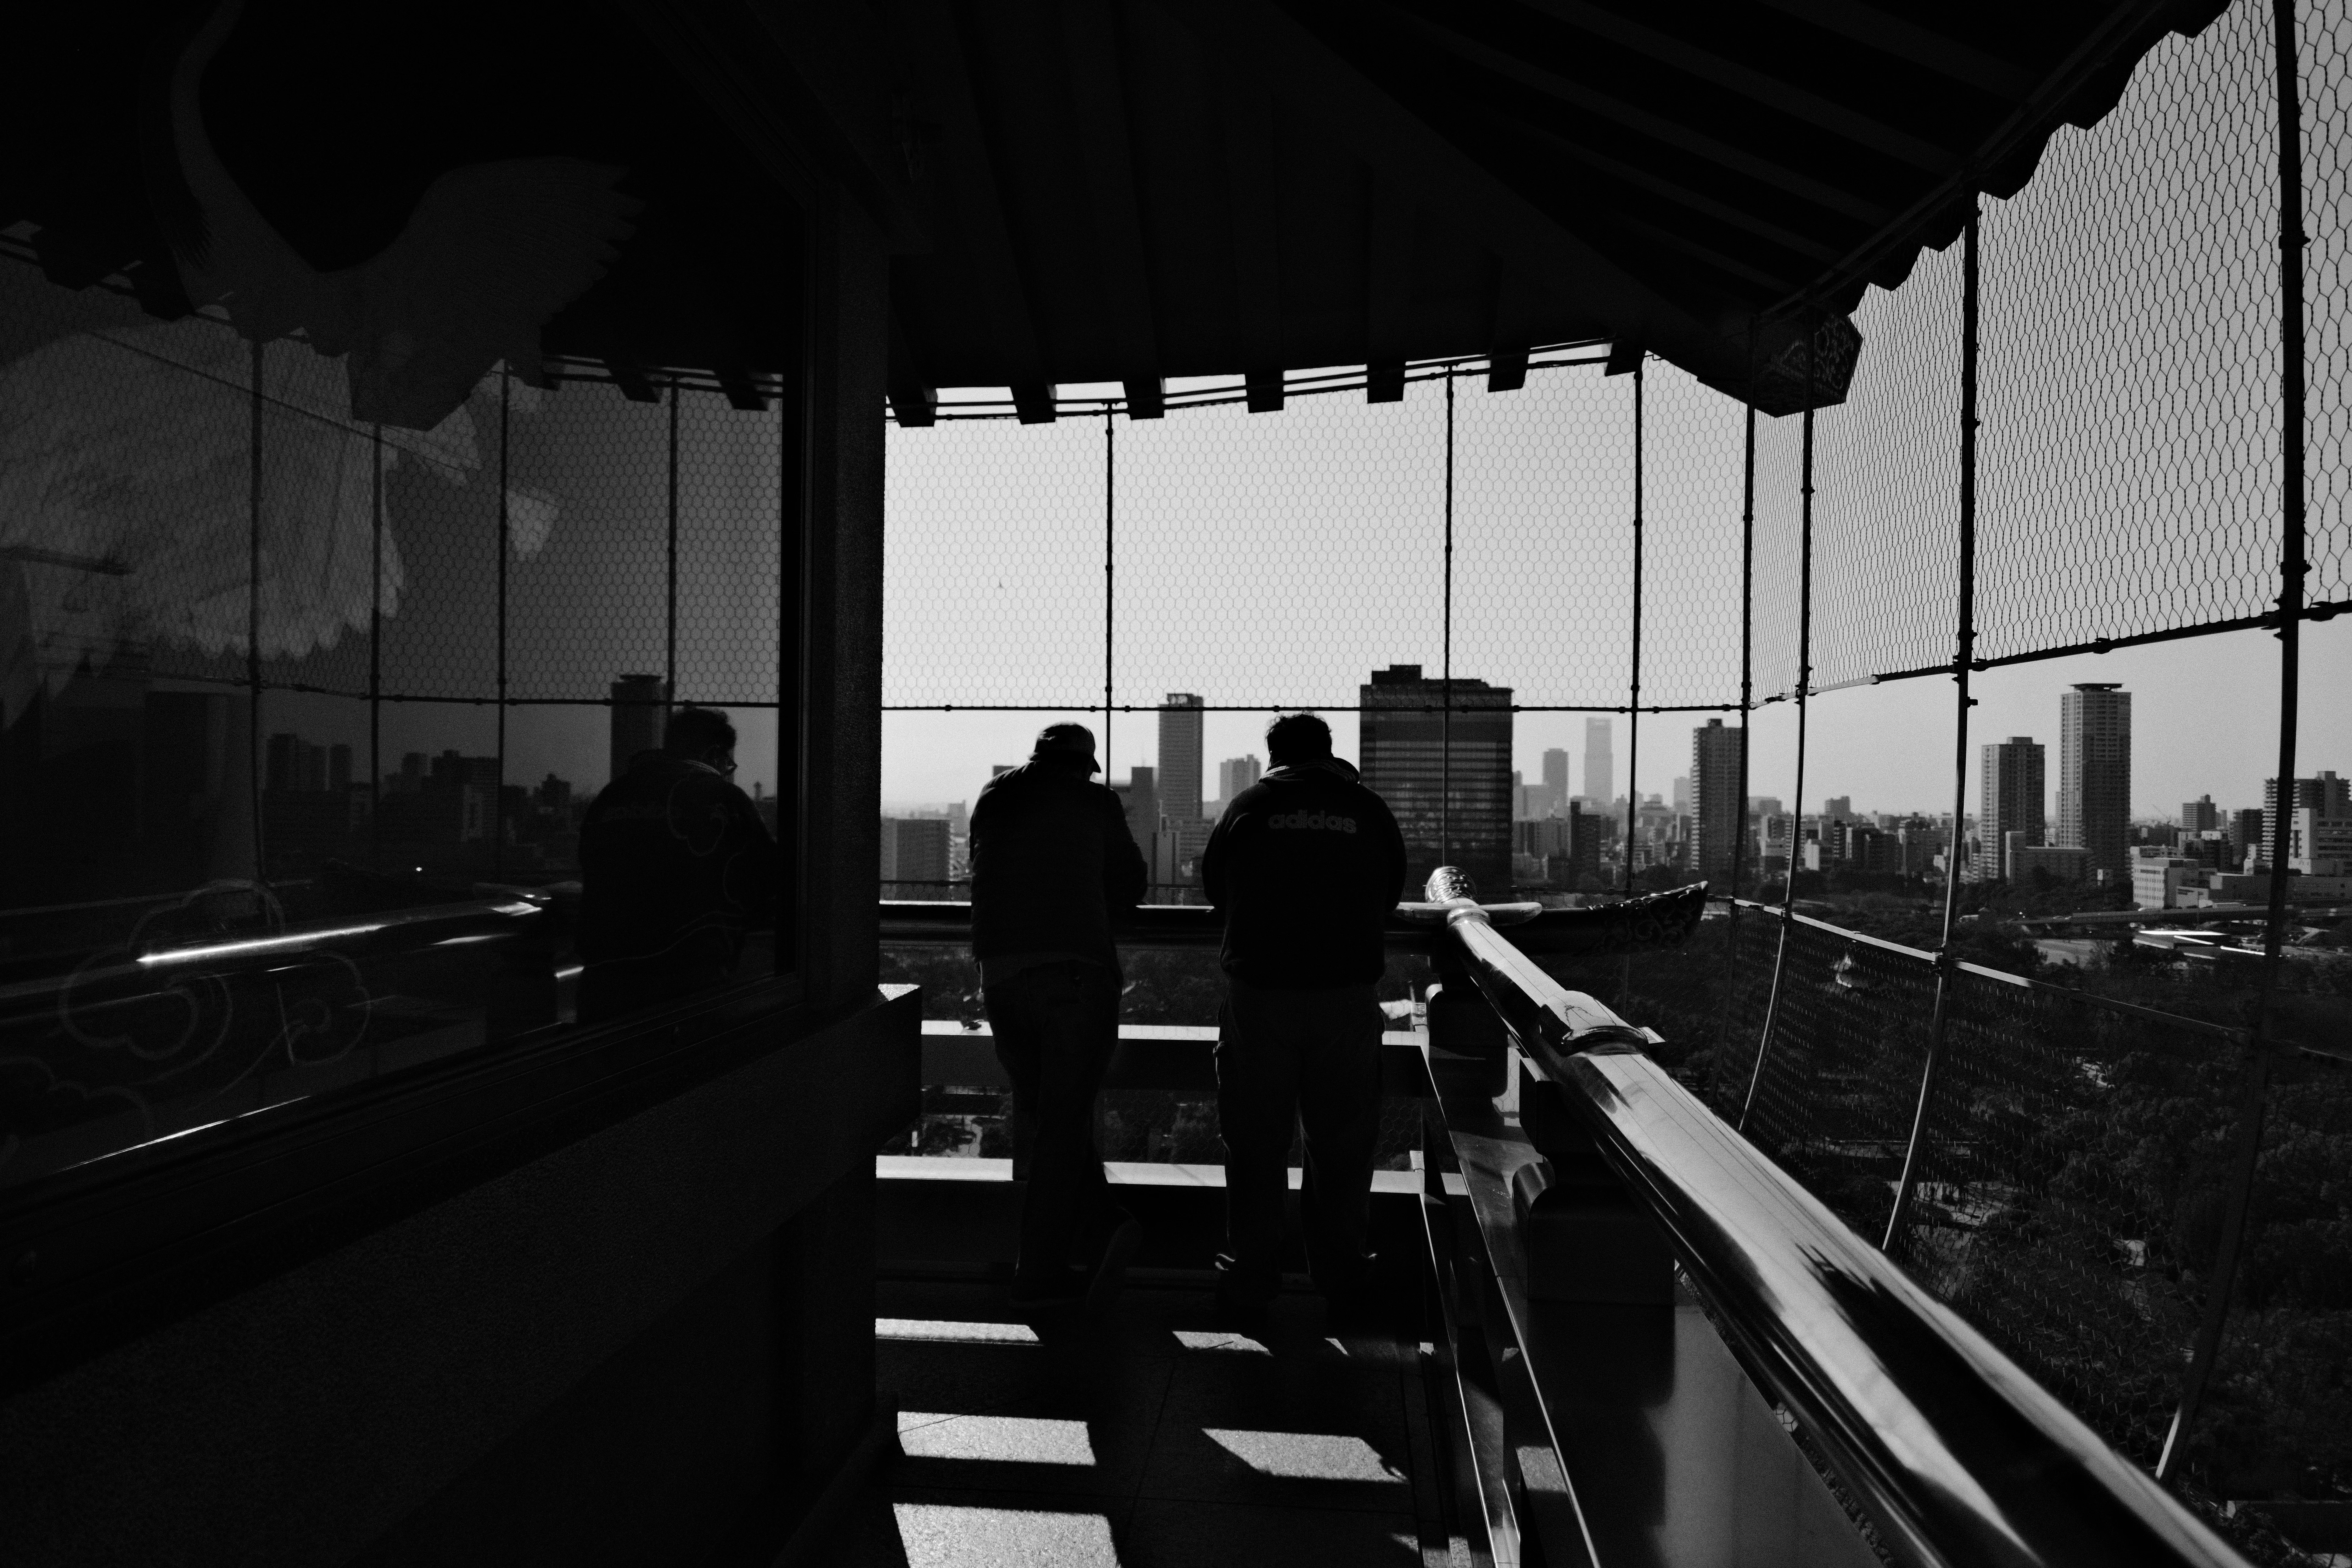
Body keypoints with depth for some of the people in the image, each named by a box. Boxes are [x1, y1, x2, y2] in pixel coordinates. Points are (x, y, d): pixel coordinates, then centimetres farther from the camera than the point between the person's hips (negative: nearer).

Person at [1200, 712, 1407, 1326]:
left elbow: (1215, 887, 13)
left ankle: (1249, 1281, 15)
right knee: (1342, 1142, 12)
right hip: (1348, 993, 1)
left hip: (1259, 991, 0)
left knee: (1255, 1142, 8)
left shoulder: (1248, 806, 3)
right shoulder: (1368, 810, 5)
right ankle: (1341, 1279, 21)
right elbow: (1391, 894, 14)